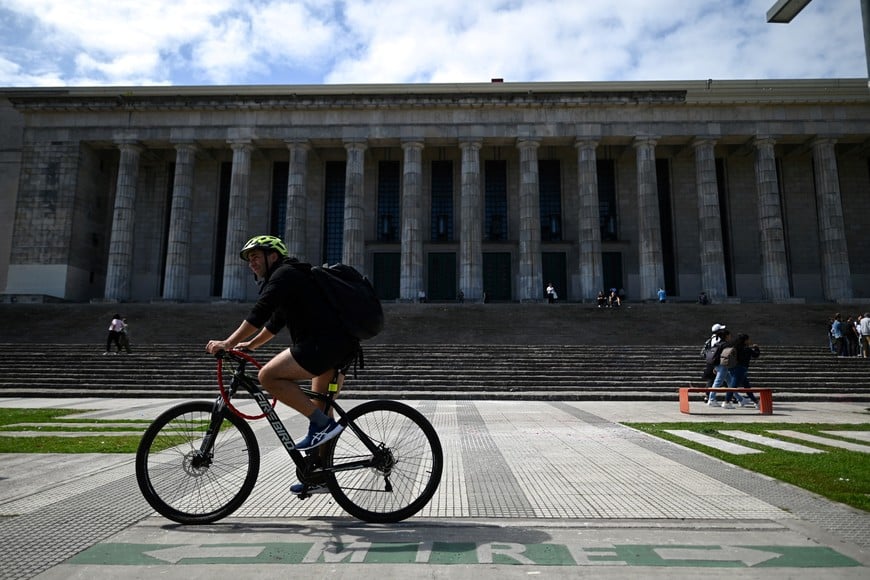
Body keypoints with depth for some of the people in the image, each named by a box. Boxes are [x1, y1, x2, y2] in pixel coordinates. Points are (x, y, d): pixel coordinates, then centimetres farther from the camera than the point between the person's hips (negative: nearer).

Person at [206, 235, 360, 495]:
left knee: (269, 376, -14)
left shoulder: (284, 274, -2)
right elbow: (276, 321, 36)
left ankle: (321, 423, -12)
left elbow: (259, 313, -13)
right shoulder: (293, 276, 28)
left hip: (325, 342, -11)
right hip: (344, 346, 11)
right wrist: (251, 344, 36)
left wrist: (229, 343, -10)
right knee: (320, 409, 15)